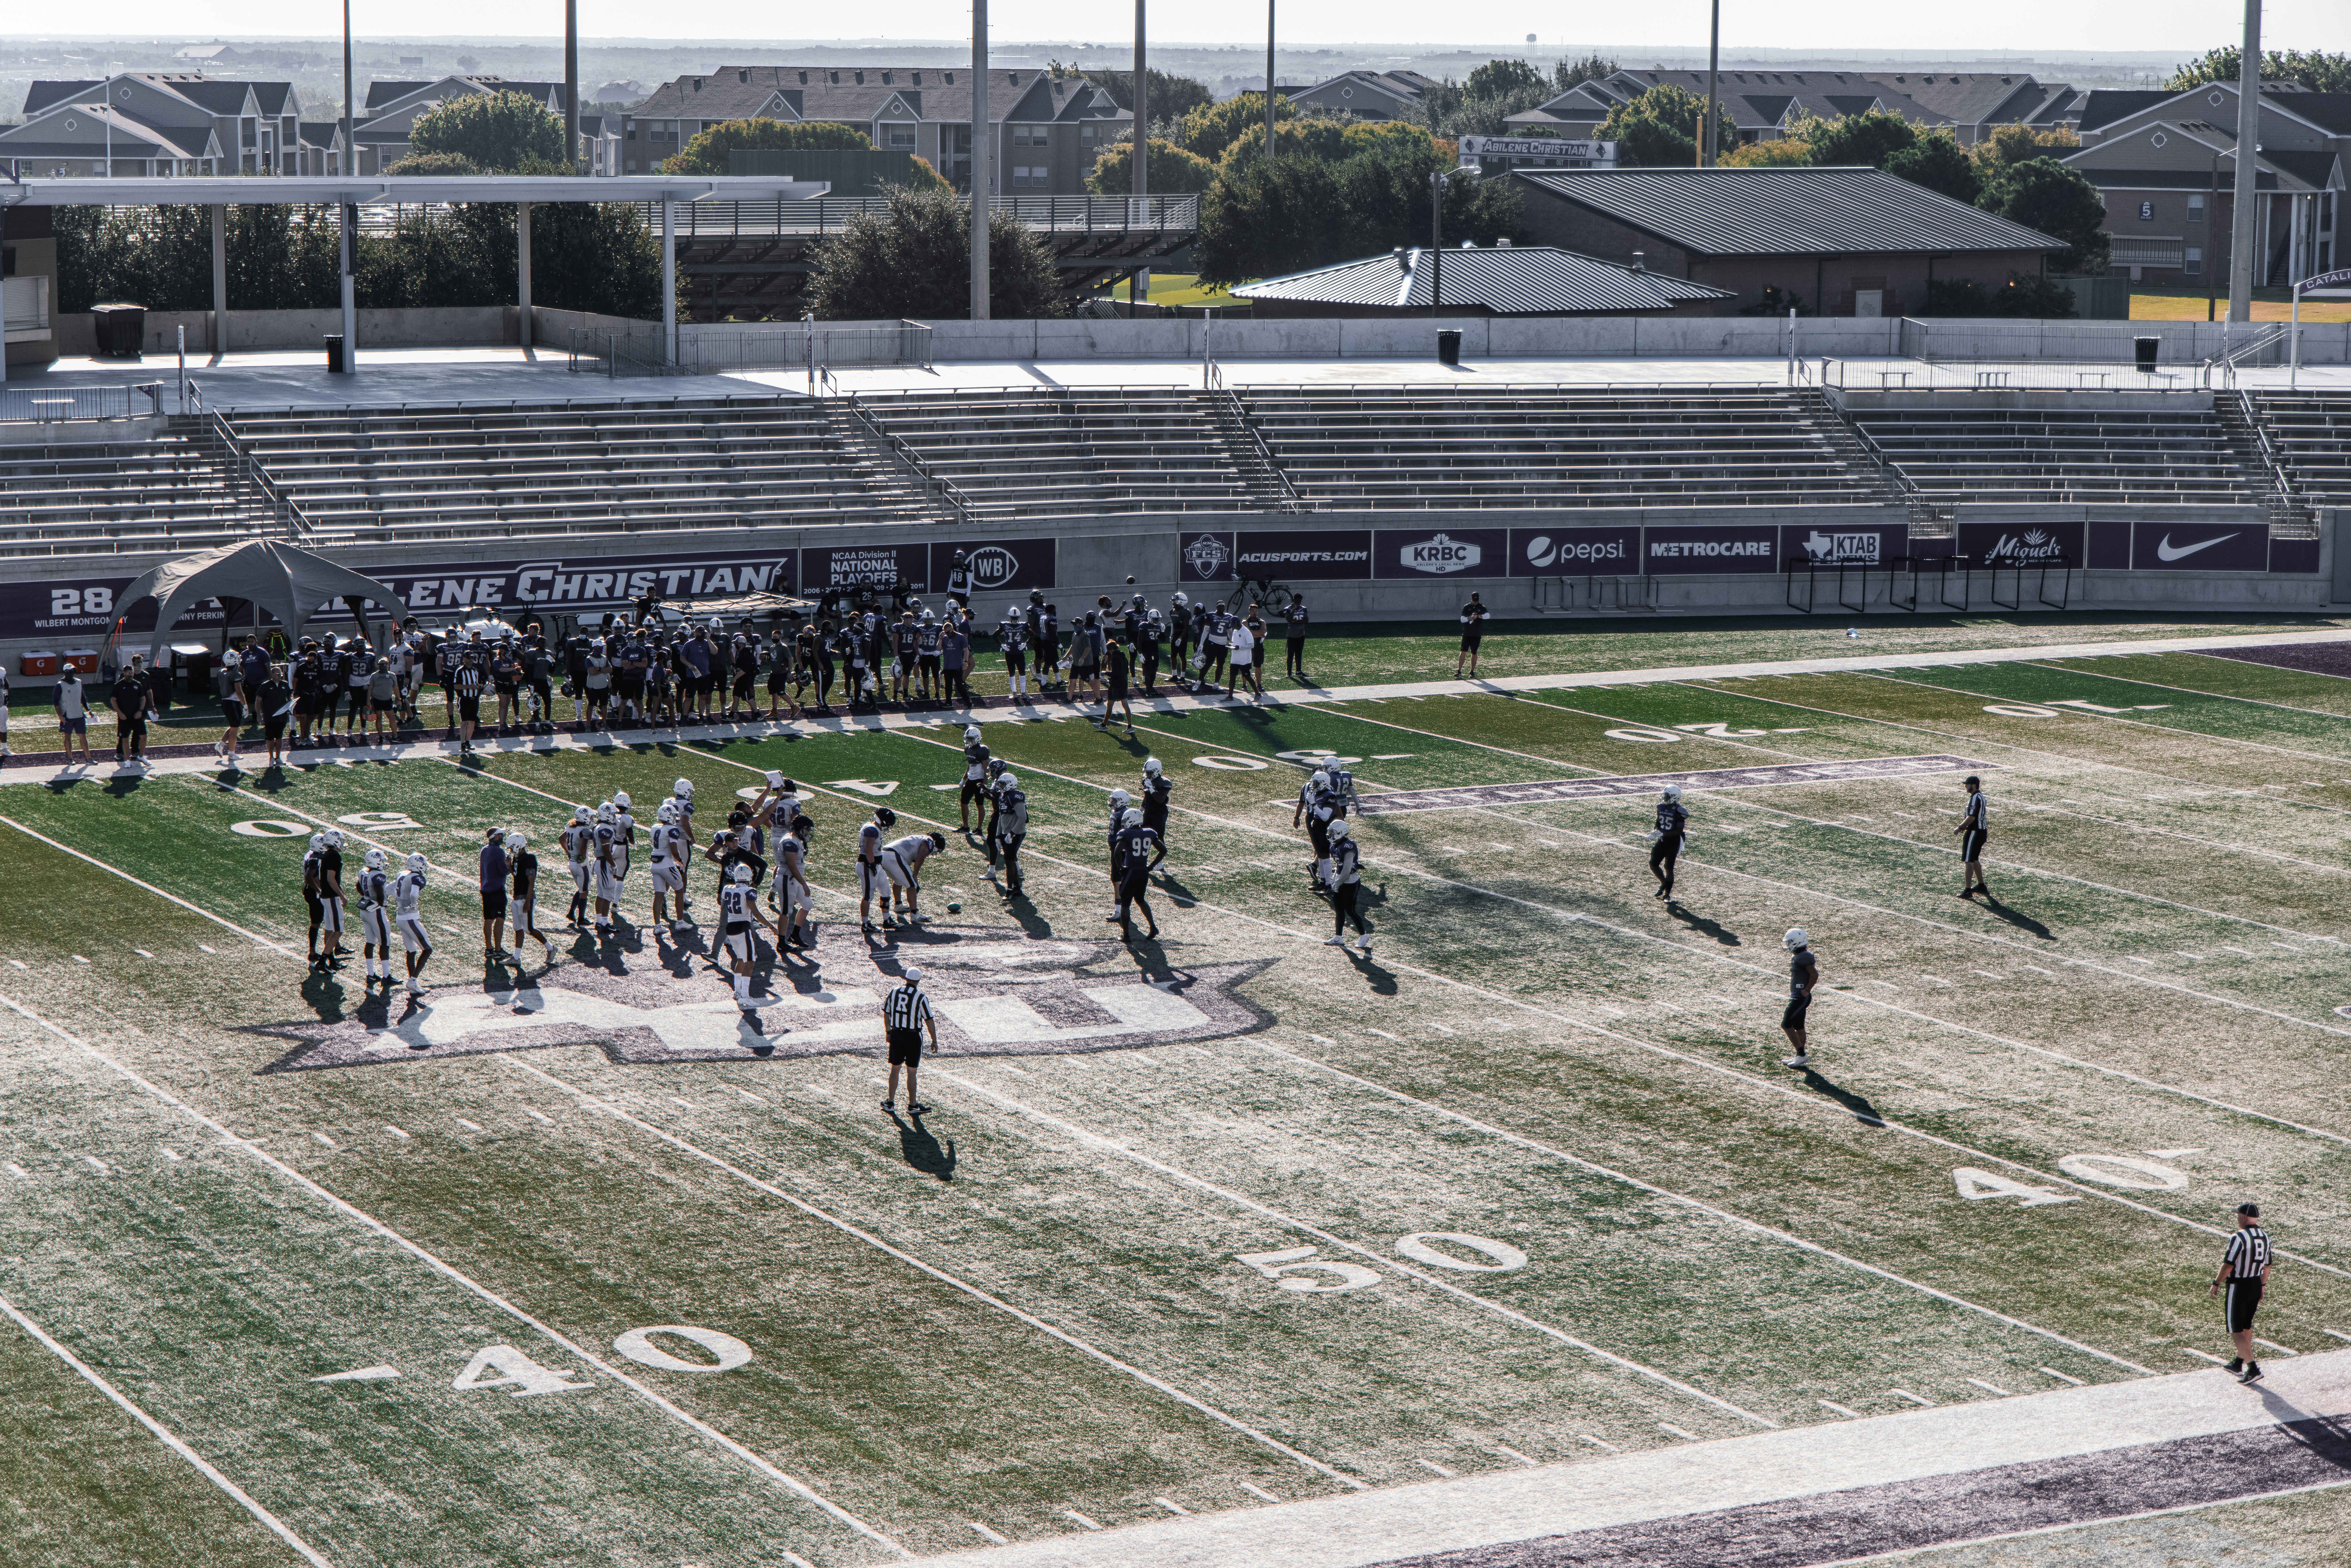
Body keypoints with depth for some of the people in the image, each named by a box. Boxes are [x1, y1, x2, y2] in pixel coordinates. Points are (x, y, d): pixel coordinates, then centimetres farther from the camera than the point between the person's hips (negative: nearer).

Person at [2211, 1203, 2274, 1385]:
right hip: (2256, 1286, 8)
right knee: (2246, 1326, 20)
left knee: (2236, 1330, -1)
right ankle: (2238, 1364, 32)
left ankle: (2253, 1368, -9)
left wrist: (2216, 1284, -6)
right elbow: (2267, 1266, 13)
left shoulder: (2239, 1238, -19)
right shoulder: (2265, 1237, 5)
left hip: (2238, 1287, -8)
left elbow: (2228, 1265, -18)